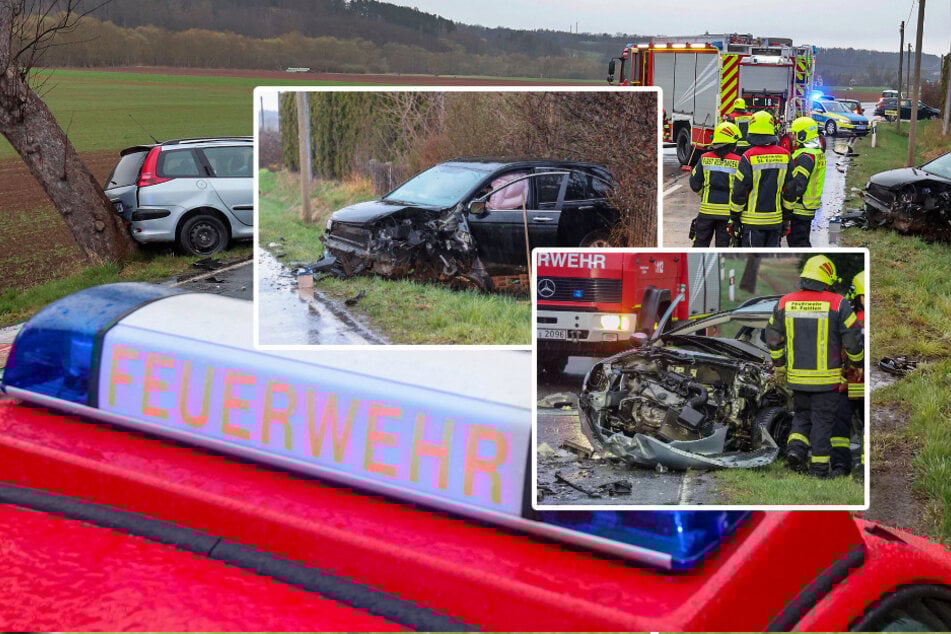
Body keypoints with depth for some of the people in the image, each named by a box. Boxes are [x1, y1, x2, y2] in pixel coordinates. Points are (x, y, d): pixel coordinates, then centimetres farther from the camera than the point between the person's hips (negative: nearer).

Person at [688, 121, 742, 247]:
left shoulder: (705, 159, -1)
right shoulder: (738, 162, -7)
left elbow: (695, 184, 3)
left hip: (707, 209, 2)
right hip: (727, 211, -1)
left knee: (700, 242, 12)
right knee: (723, 245, 7)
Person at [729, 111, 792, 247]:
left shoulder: (749, 158, -12)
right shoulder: (785, 156, 2)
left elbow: (739, 191, -10)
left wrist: (734, 217, 1)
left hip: (753, 220, -4)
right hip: (776, 219, 4)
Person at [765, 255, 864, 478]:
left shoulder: (785, 303, 1)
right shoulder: (838, 304, -10)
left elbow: (773, 338, 8)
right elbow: (853, 341, -8)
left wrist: (779, 367, 20)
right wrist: (857, 364, 10)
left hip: (797, 376, 3)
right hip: (827, 378, -3)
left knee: (802, 415, 21)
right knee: (824, 421, 7)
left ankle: (795, 448, 0)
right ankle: (820, 468, 12)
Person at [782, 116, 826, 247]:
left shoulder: (805, 156, -19)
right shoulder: (818, 153, 14)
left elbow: (797, 184, -26)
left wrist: (787, 206, -21)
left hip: (799, 208, -10)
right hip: (810, 207, 10)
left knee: (798, 241, -6)